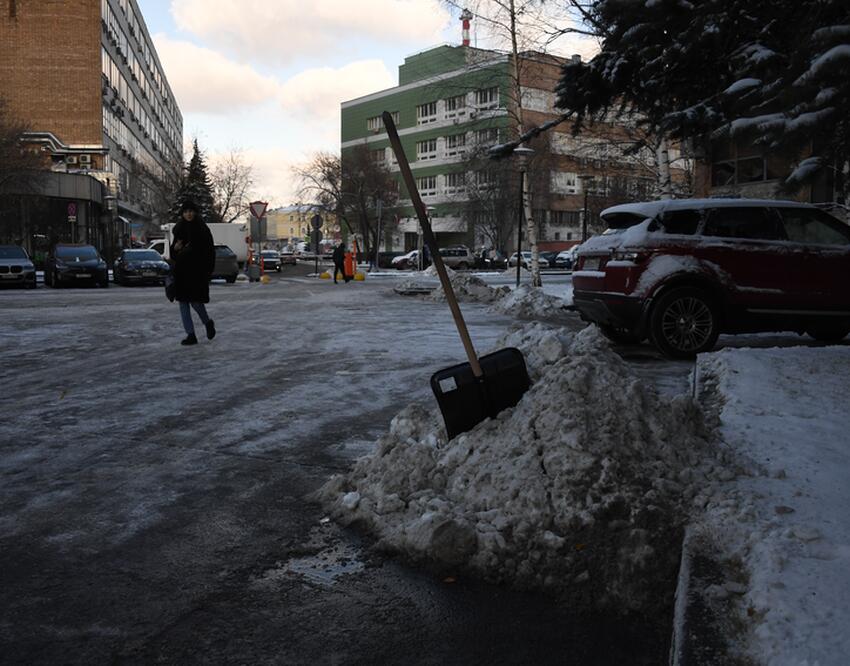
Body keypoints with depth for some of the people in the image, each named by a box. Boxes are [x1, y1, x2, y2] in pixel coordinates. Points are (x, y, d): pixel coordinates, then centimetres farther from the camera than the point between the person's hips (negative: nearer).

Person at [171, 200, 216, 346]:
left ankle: (207, 322, 21)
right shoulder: (179, 229, 11)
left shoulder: (203, 229, -2)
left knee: (195, 301, -9)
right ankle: (191, 335, 5)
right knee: (183, 302, 1)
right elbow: (173, 253, 17)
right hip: (181, 270, 5)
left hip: (197, 270, -5)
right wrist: (175, 247, -6)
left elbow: (210, 252, -4)